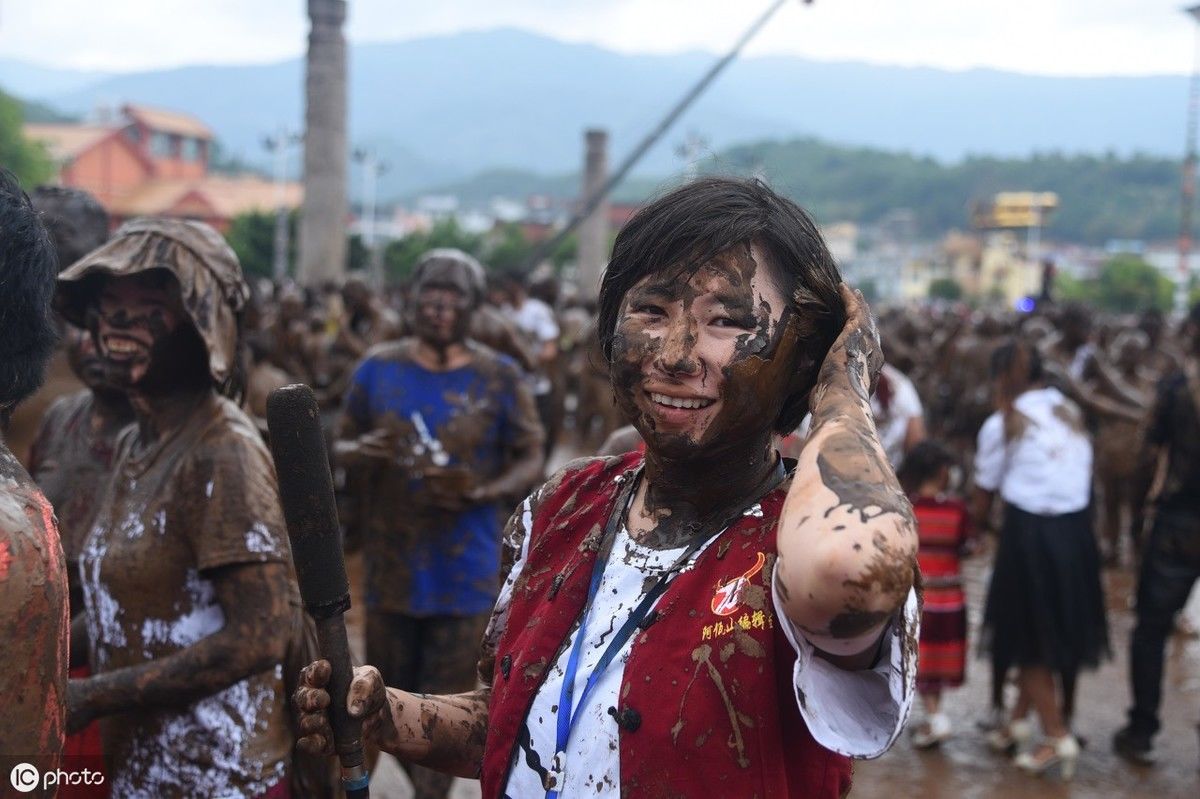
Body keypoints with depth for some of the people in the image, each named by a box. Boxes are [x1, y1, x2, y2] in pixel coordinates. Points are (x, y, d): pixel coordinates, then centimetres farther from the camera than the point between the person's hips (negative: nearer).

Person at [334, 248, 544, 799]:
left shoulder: (500, 378, -4)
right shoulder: (378, 368, 1)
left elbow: (532, 462, -2)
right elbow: (339, 447, 7)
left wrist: (482, 492, -21)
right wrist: (363, 451, -18)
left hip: (464, 569, -3)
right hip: (391, 561, 3)